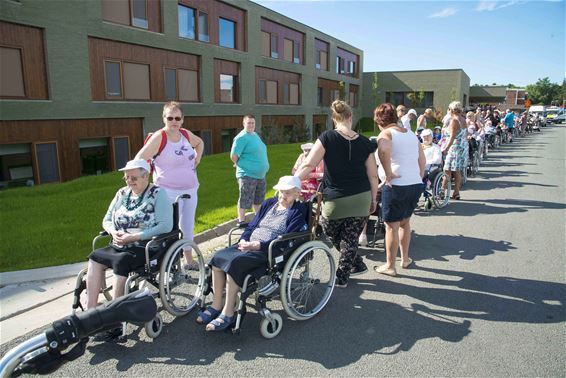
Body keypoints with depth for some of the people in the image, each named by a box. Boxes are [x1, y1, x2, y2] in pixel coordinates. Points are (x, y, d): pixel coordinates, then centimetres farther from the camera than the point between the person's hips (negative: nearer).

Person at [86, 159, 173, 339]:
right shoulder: (122, 193, 15)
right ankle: (90, 311, -16)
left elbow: (165, 225, -16)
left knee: (121, 261, -31)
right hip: (121, 247, 7)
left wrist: (134, 237, -19)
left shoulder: (158, 194, -5)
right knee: (95, 256, -18)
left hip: (147, 248, -6)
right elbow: (107, 219, 19)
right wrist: (114, 232, -5)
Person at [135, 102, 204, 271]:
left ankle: (189, 261, 31)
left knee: (188, 226, 16)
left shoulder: (186, 134, 4)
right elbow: (138, 161, -17)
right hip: (170, 191, -6)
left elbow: (199, 143, 26)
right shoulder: (158, 137, -14)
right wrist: (155, 174, -13)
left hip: (190, 189, 7)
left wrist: (197, 159, 12)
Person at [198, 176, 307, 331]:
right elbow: (251, 226, 19)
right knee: (218, 257, -14)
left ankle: (228, 314, -17)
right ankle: (216, 305, -2)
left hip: (270, 252, -7)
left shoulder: (298, 211, -1)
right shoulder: (268, 203, 19)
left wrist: (257, 245, -19)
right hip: (249, 245, 7)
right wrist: (243, 241, -2)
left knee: (234, 262, -28)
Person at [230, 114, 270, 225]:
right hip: (247, 175, -9)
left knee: (258, 199, 19)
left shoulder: (255, 135, 13)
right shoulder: (241, 137, -14)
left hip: (261, 174, 9)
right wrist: (241, 165, -4)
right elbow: (234, 156, -19)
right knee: (245, 201, -1)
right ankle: (241, 222, 8)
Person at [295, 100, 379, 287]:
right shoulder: (364, 142, 0)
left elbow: (308, 166, -13)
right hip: (361, 200, 3)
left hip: (336, 200, -3)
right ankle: (342, 277, 26)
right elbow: (373, 175, 3)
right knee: (350, 240, 14)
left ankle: (358, 265, 34)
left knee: (333, 235, 23)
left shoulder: (327, 138, -9)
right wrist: (373, 199, 14)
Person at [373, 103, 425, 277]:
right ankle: (405, 259, 35)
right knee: (405, 222, 24)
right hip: (416, 185, 7)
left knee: (391, 226, 5)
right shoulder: (411, 133, 13)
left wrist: (388, 173, -22)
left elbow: (383, 151, -32)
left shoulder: (386, 134, -8)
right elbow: (422, 159, 17)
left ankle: (390, 266, 15)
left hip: (396, 186, -7)